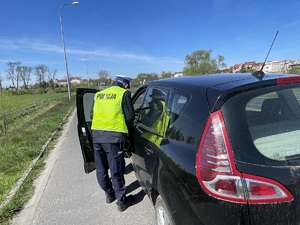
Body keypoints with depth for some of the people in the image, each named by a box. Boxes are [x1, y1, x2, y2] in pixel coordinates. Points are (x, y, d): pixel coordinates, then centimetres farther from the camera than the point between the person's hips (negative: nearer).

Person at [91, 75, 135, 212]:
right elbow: (130, 116, -1)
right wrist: (125, 128, 18)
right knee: (116, 171, 6)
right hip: (113, 136, -5)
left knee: (101, 169, 19)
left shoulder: (99, 94, 18)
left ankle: (110, 194, 38)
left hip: (96, 134, 6)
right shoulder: (124, 93, 1)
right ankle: (122, 201, 21)